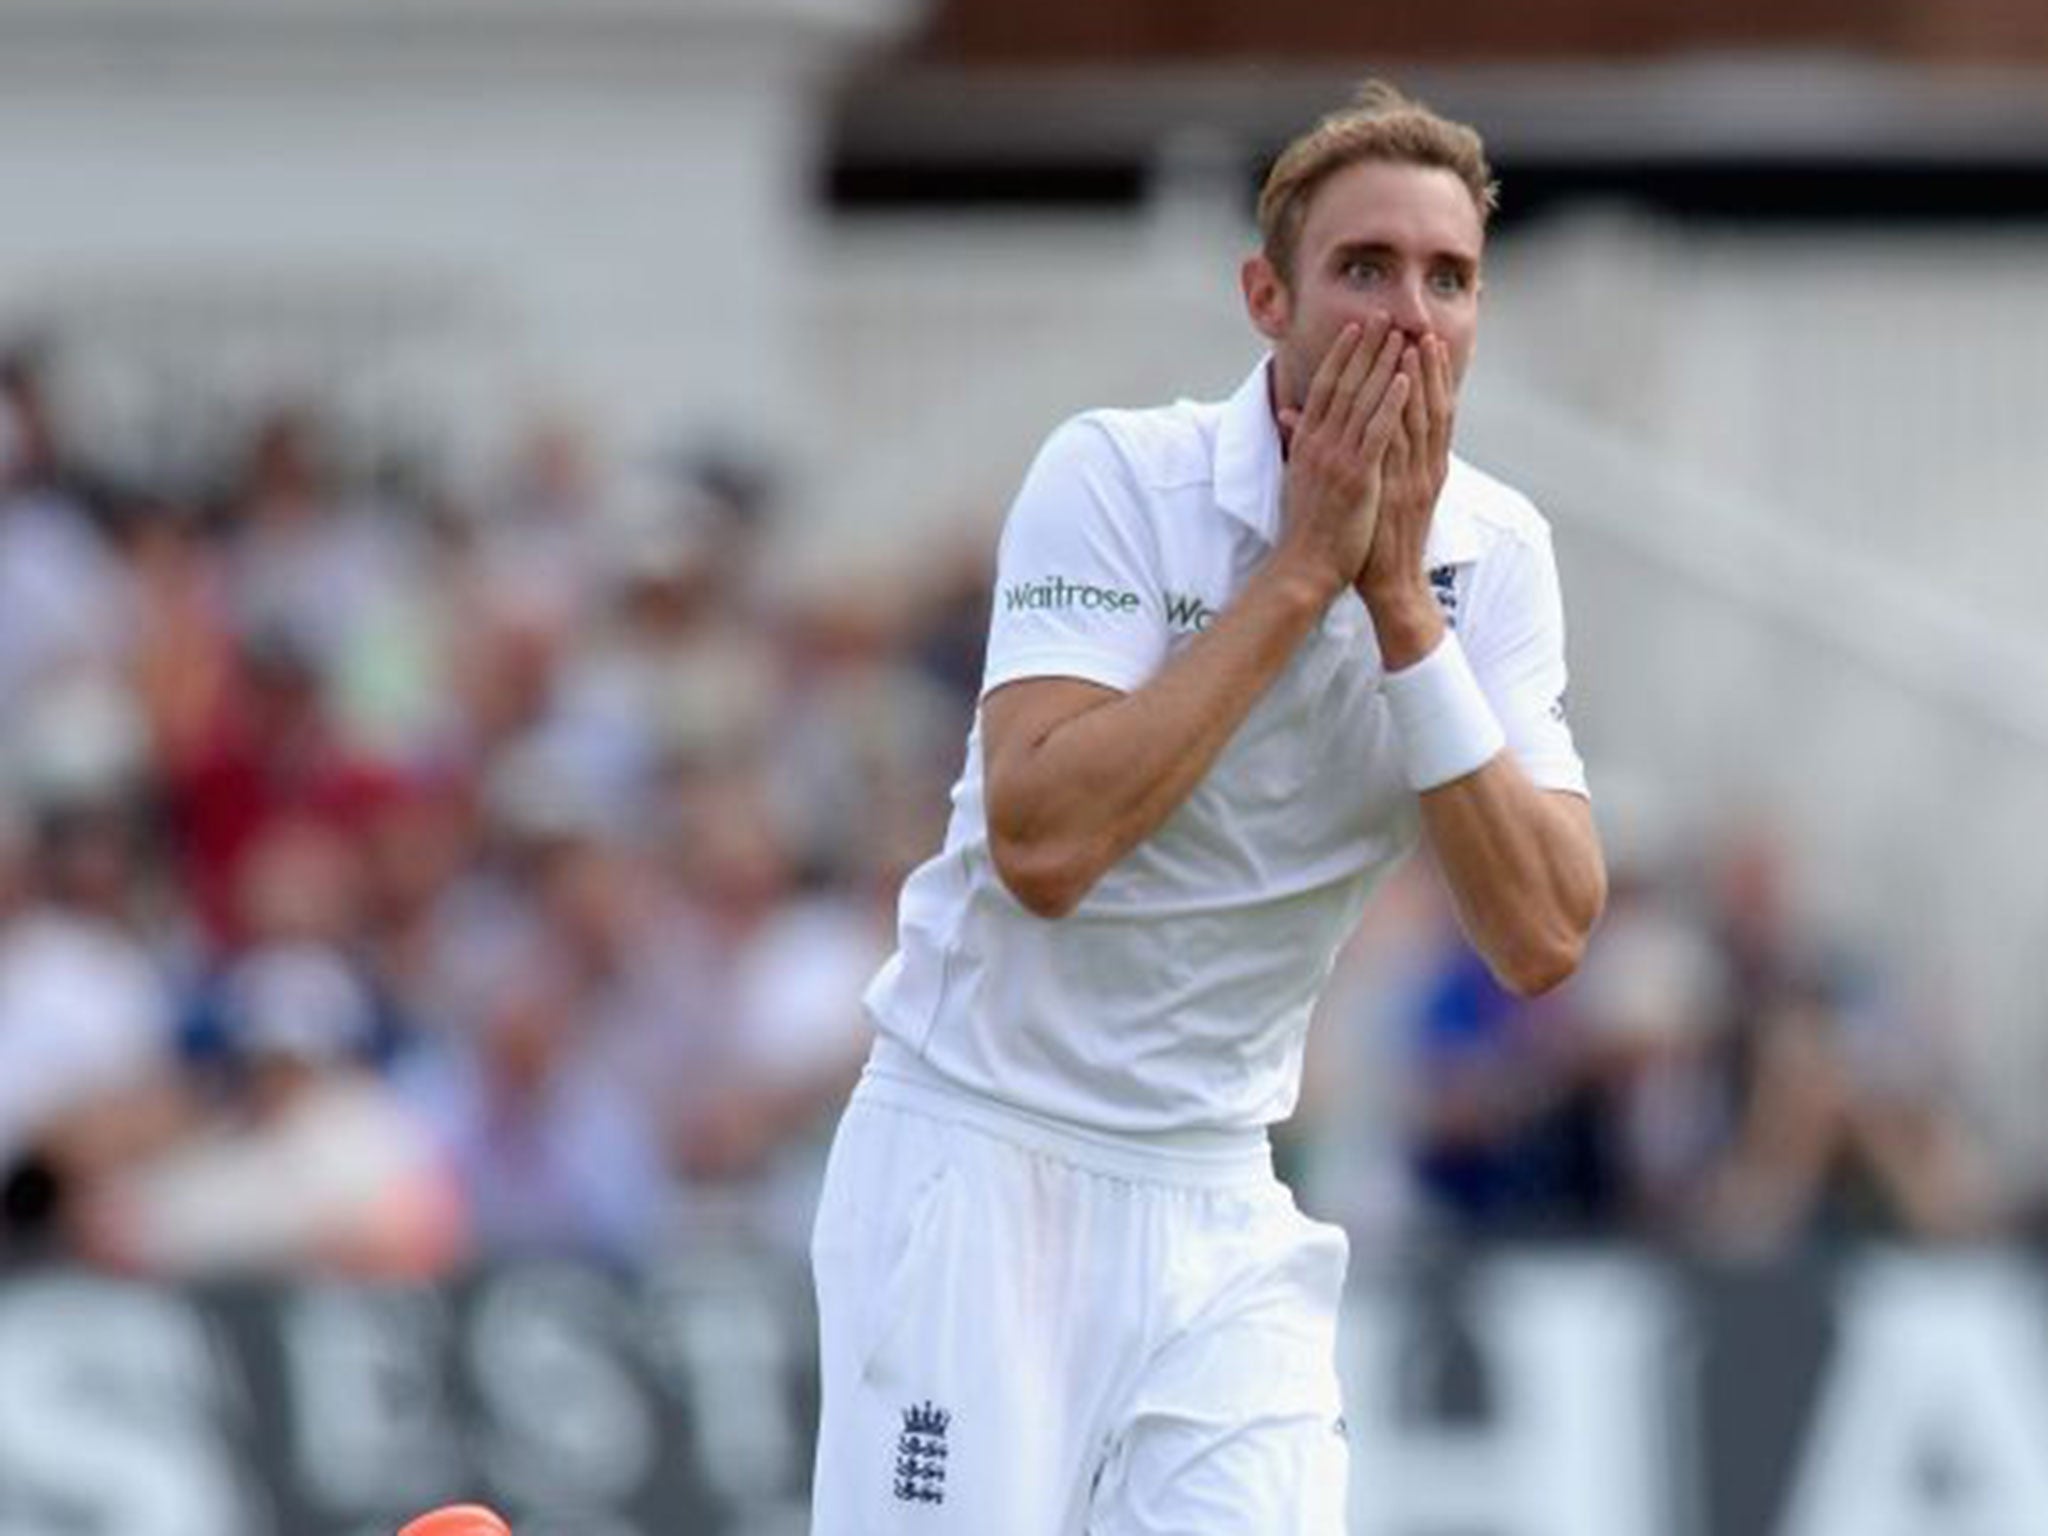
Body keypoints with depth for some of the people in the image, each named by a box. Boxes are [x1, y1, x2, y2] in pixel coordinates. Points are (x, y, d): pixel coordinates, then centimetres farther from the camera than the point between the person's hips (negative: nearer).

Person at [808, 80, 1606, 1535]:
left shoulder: (1495, 554, 0)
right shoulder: (1119, 477, -13)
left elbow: (1543, 937, -10)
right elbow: (1039, 842, -26)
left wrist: (1402, 605, -17)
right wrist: (1304, 569, -22)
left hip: (1218, 1204, 4)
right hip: (981, 1157, -4)